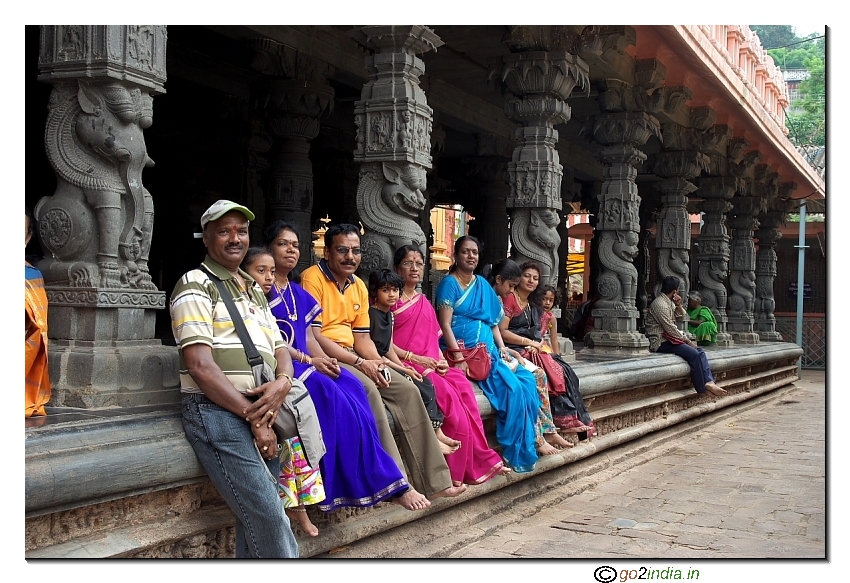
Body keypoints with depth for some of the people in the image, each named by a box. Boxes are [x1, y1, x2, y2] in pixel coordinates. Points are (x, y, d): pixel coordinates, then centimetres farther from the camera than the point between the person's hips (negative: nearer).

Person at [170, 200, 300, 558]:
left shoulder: (255, 292, 24)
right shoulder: (196, 286, -1)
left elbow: (280, 350, 18)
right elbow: (200, 365, -11)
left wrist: (282, 383, -7)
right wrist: (253, 417, -14)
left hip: (260, 414, 7)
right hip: (217, 411, -7)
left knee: (256, 522, 1)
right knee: (270, 519, -15)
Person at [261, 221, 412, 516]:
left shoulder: (299, 293, 22)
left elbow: (309, 337, 16)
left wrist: (325, 359, -5)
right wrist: (308, 360, -17)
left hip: (307, 363, 7)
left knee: (352, 388, -22)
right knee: (328, 392, -30)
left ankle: (382, 481, -22)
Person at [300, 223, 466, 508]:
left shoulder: (359, 286, 15)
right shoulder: (313, 278, -10)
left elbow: (362, 337, 14)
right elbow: (312, 335, -17)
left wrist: (377, 362, -8)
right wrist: (359, 363, -19)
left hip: (353, 357, 8)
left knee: (407, 390, -7)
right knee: (368, 391, -31)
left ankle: (433, 481, -6)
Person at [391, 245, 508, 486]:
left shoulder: (424, 303, 24)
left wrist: (441, 360, 2)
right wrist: (413, 357, -16)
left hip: (431, 365, 6)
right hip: (407, 366, -6)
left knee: (462, 386, -21)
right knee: (448, 395, -28)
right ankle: (480, 462, -19)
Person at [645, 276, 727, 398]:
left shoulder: (669, 302, 16)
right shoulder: (660, 304, -17)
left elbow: (681, 319, 21)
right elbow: (670, 329, -19)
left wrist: (679, 306, 3)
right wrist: (687, 341, -11)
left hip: (669, 339, 10)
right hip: (661, 342, -10)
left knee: (699, 351, -4)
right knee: (693, 354, -23)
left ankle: (709, 382, -18)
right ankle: (703, 388, -14)